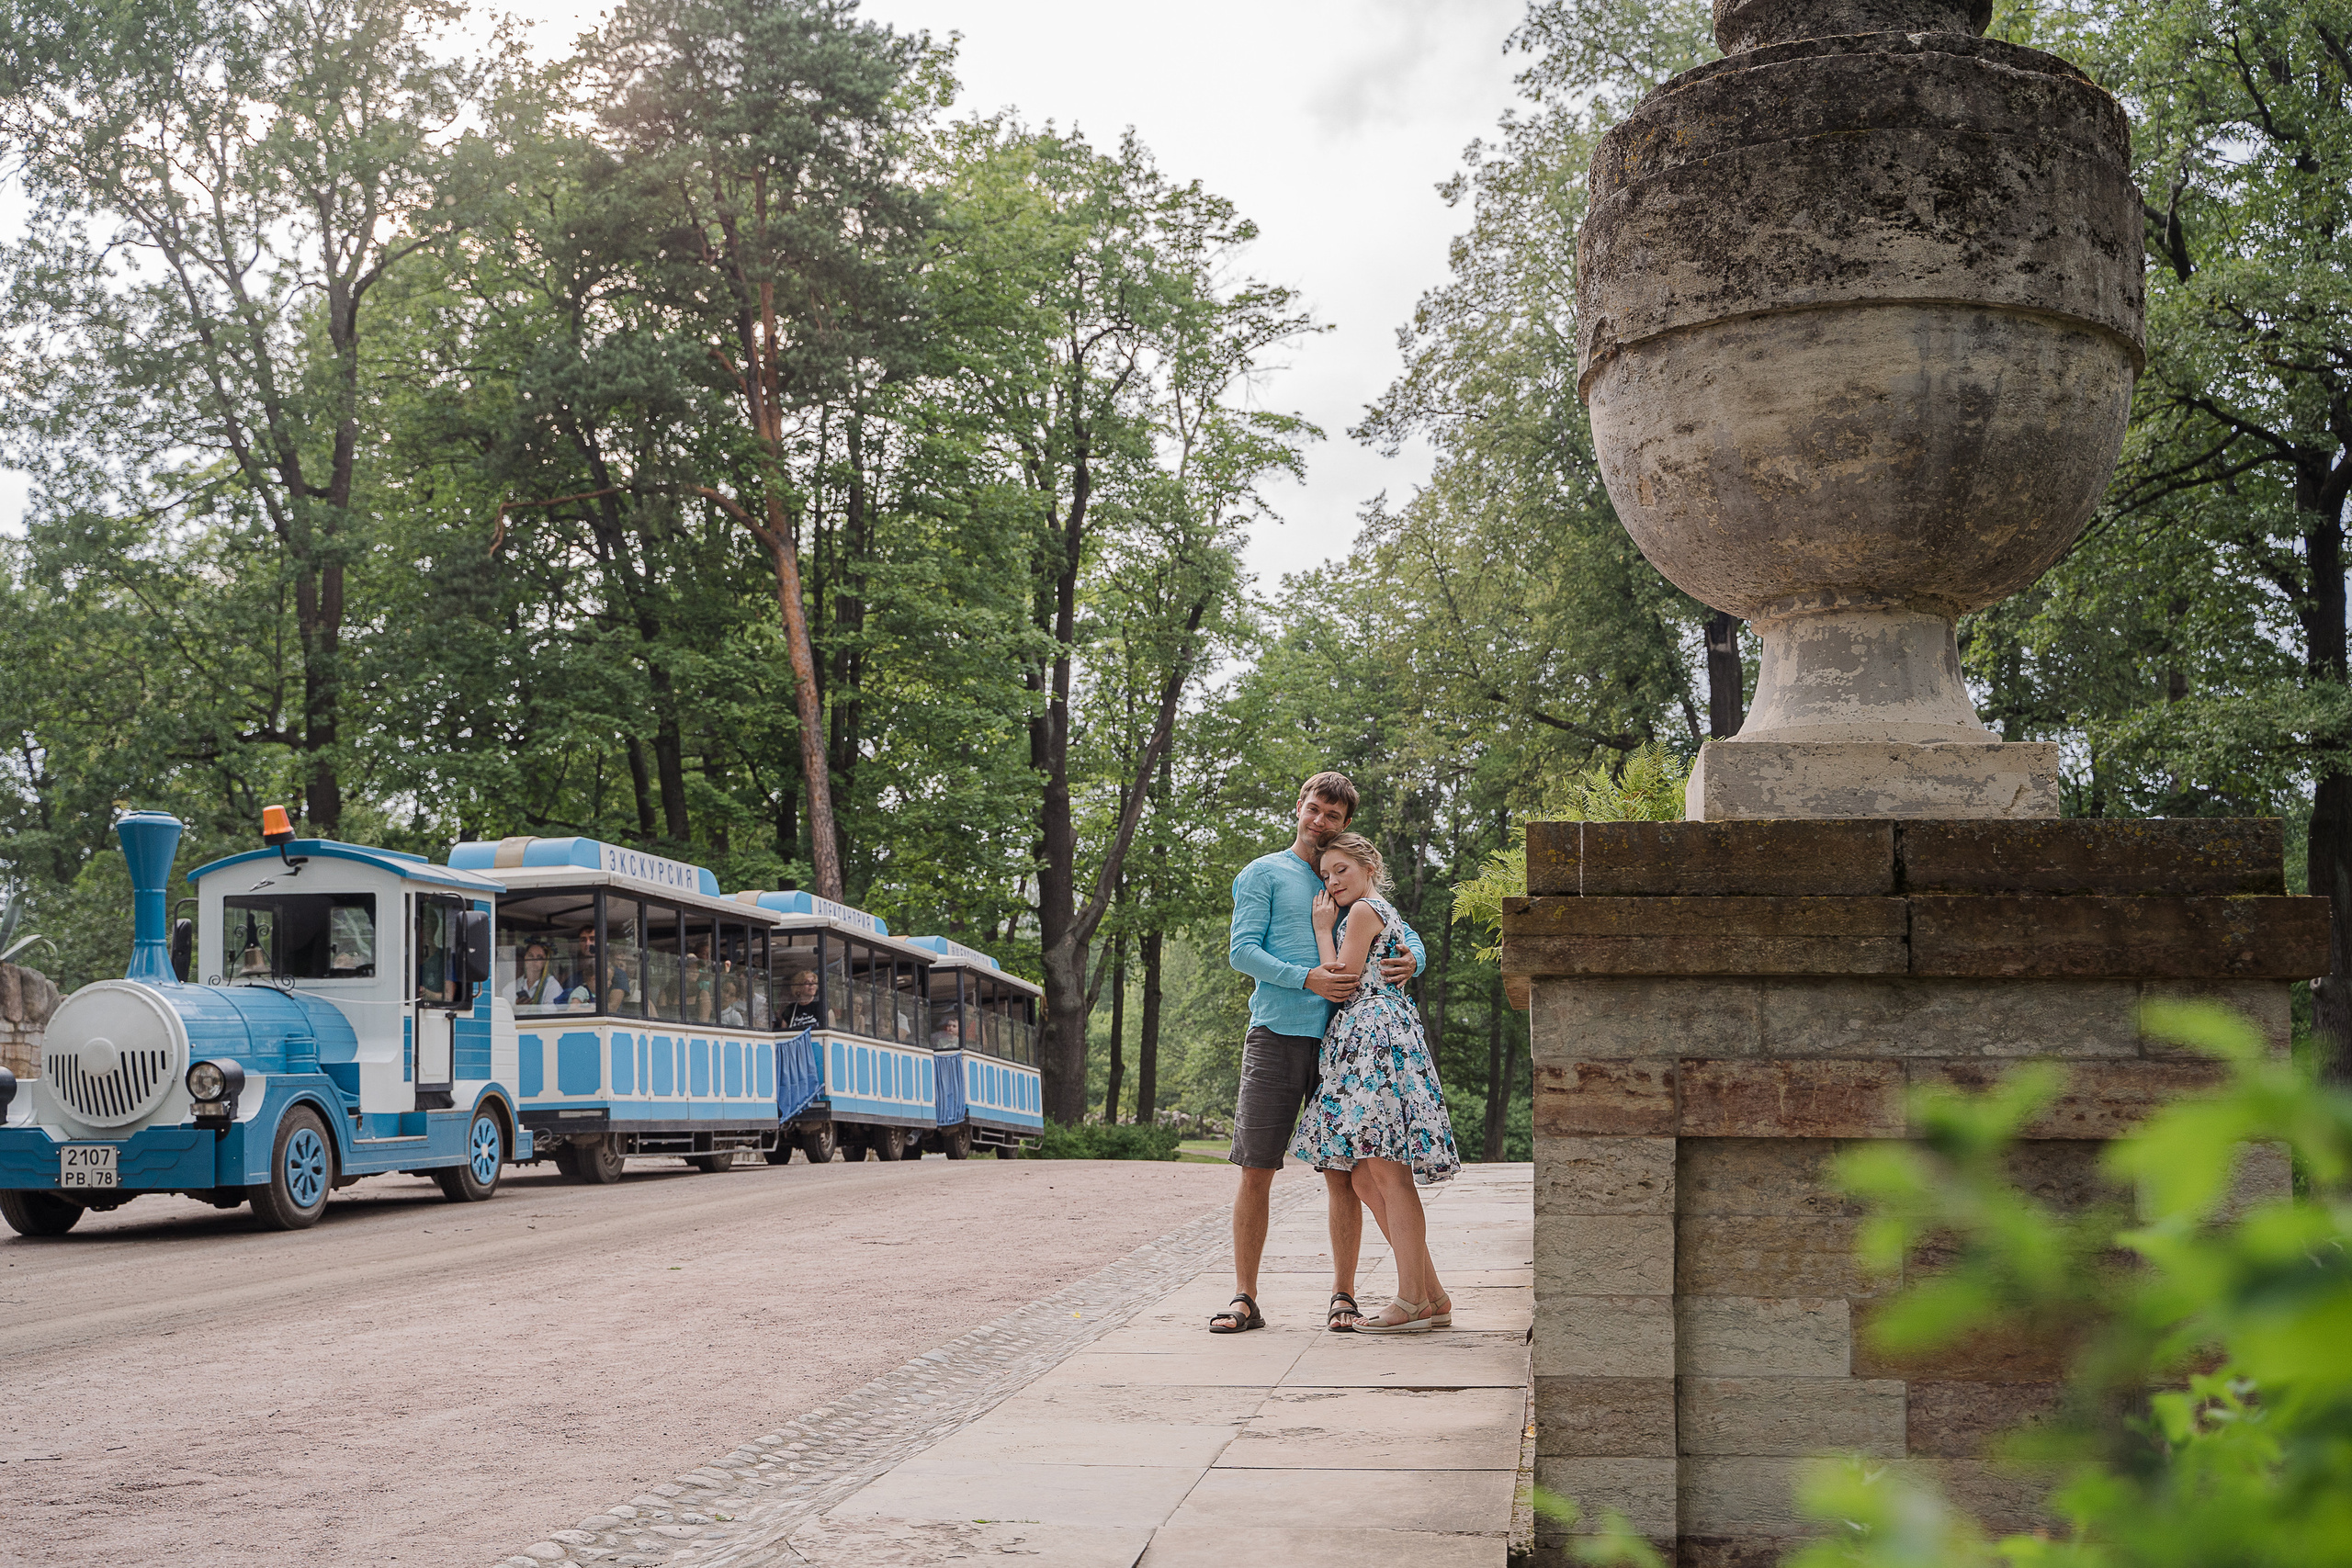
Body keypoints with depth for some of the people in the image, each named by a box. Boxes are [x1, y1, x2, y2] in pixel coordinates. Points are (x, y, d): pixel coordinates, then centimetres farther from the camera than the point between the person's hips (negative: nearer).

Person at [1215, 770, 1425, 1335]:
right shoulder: (1264, 874, 8)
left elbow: (1404, 931, 18)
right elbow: (1243, 950, -2)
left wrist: (1411, 958, -8)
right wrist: (1308, 979, -16)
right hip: (1276, 1035, -3)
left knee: (1341, 1174, 0)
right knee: (1256, 1171, -4)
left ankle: (1343, 1297, 6)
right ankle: (1245, 1299, 1)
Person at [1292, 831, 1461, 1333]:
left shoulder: (1364, 911, -4)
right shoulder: (1386, 912, 26)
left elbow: (1341, 982, -6)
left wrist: (1322, 928, 0)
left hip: (1374, 1038, -10)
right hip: (1370, 1041, 10)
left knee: (1387, 1173, -11)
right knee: (1365, 1177, 7)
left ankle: (1411, 1301, -12)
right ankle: (1432, 1296, 7)